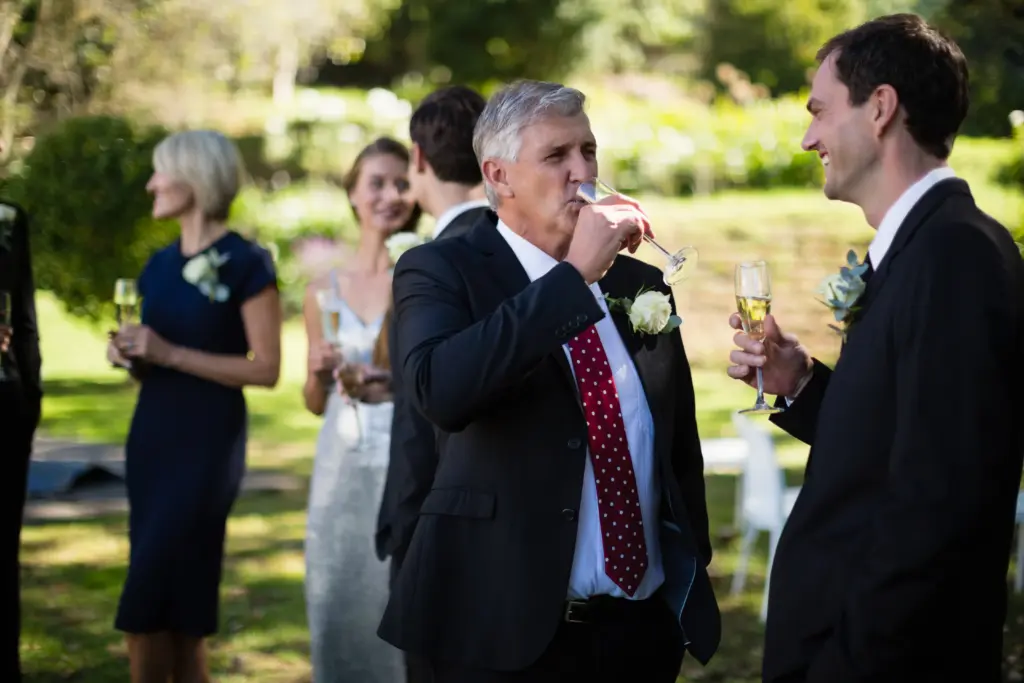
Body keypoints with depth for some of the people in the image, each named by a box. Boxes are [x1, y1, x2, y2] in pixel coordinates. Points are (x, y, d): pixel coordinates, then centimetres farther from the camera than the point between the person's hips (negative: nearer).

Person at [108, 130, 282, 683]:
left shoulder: (245, 264, -9)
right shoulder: (160, 264, 11)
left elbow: (266, 368, -14)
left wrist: (168, 353, -18)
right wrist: (129, 354, -2)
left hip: (208, 438, -7)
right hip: (151, 432, 7)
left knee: (146, 600, -9)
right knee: (177, 603, 8)